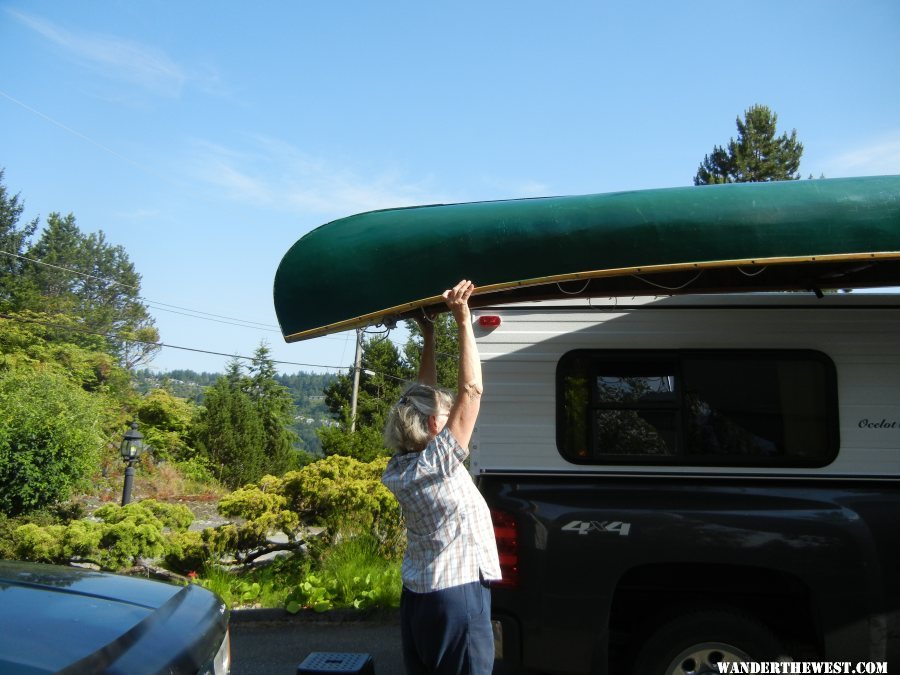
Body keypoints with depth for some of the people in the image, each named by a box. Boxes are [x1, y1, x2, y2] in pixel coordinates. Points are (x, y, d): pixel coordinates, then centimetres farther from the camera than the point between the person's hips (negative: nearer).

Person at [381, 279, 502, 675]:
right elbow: (471, 389, -21)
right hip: (456, 598, -8)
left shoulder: (401, 466, 3)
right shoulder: (438, 462, -17)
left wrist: (428, 339, 16)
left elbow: (422, 398, 13)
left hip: (416, 597, 8)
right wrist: (463, 321, -18)